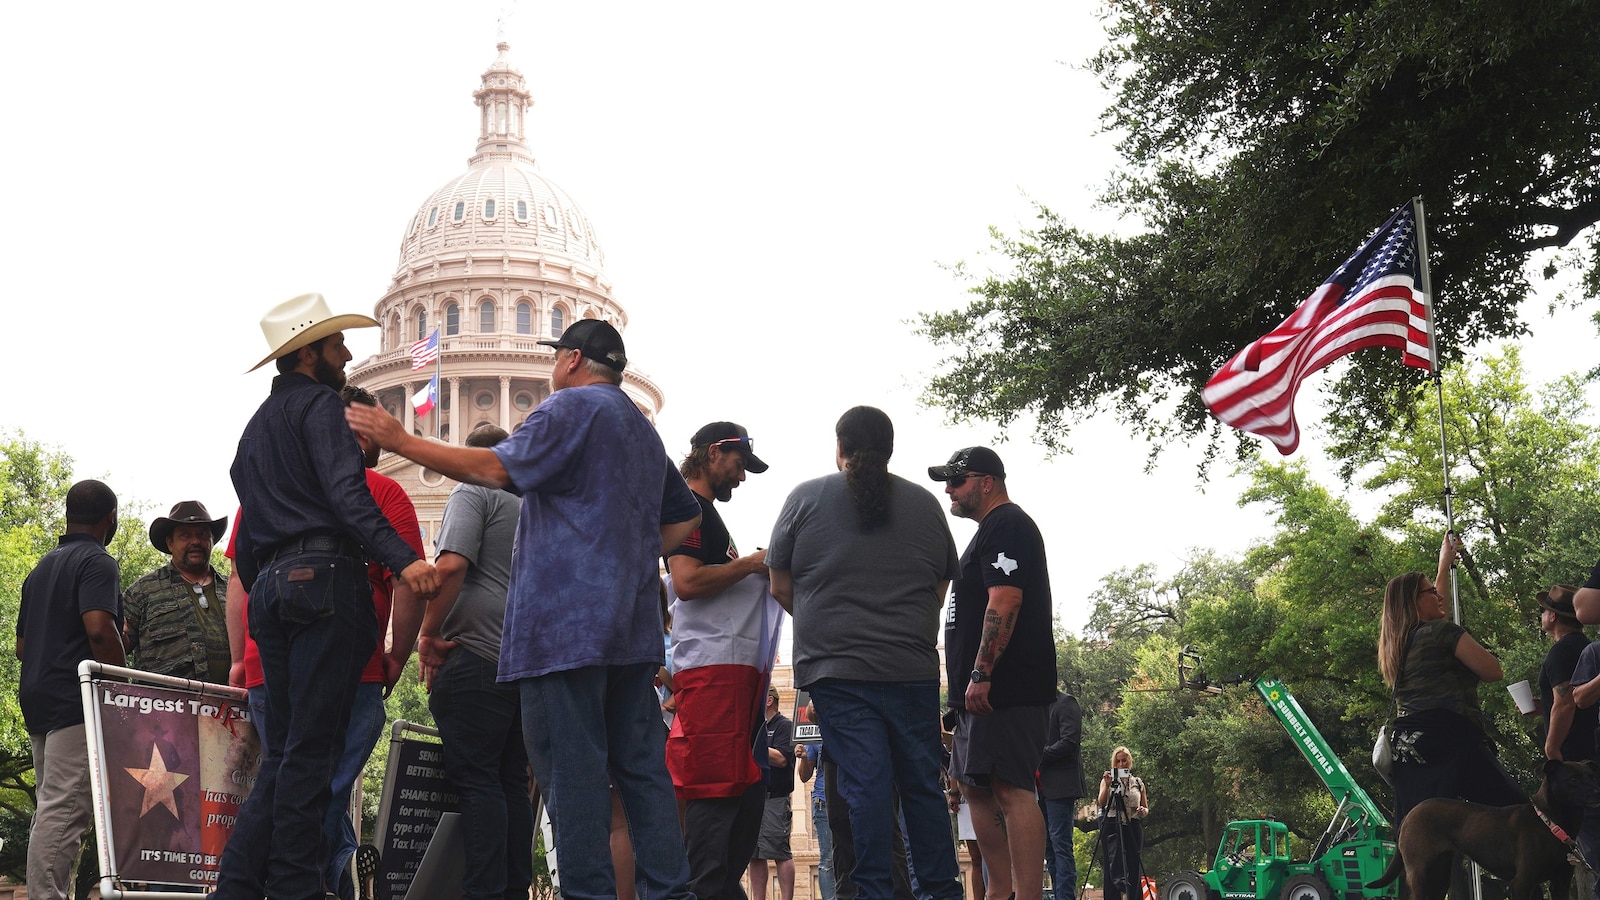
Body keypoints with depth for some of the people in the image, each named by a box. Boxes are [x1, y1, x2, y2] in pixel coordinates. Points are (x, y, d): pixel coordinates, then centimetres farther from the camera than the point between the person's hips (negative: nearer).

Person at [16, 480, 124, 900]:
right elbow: (99, 630, -20)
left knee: (51, 806, 11)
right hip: (77, 702, -9)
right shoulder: (97, 562, -6)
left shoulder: (41, 569, 22)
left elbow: (22, 645, 24)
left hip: (37, 699, 9)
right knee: (64, 807, -14)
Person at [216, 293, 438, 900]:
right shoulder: (318, 404, 0)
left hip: (272, 589, 9)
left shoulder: (256, 427, 28)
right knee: (312, 751, -9)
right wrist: (402, 559, -28)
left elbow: (245, 542, 27)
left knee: (284, 752, 10)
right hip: (325, 578, -9)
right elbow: (345, 493, -18)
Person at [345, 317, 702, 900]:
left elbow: (497, 468, -15)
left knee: (571, 767, -9)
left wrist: (401, 442, -11)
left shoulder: (572, 407, -4)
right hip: (634, 627, 9)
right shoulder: (644, 430, 24)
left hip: (568, 622, -8)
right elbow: (683, 520, 28)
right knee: (641, 765, 8)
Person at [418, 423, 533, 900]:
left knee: (476, 780, -7)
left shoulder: (474, 491, -2)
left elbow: (452, 566, -16)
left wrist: (429, 634, -9)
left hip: (478, 659, -7)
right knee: (513, 781, 10)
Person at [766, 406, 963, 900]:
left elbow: (781, 588, 8)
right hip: (913, 668, 2)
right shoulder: (925, 504, 11)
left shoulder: (806, 498, 3)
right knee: (923, 784, 8)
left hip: (837, 669, -2)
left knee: (865, 784, -4)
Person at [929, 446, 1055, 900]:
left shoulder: (1006, 527, -9)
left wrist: (981, 675, -25)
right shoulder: (993, 530, 24)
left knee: (1011, 789, -15)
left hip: (1006, 688, -11)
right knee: (975, 786, 14)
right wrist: (971, 681, 24)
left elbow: (1005, 602, -21)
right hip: (987, 690, 11)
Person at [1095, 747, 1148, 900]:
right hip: (1112, 826, -2)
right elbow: (1101, 802, -3)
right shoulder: (1108, 780, 11)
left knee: (1134, 868, -4)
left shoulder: (1138, 782, 17)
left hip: (1133, 827, 2)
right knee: (1114, 867, -18)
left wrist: (1144, 811, -5)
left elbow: (1146, 808, 19)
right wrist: (1107, 786, -20)